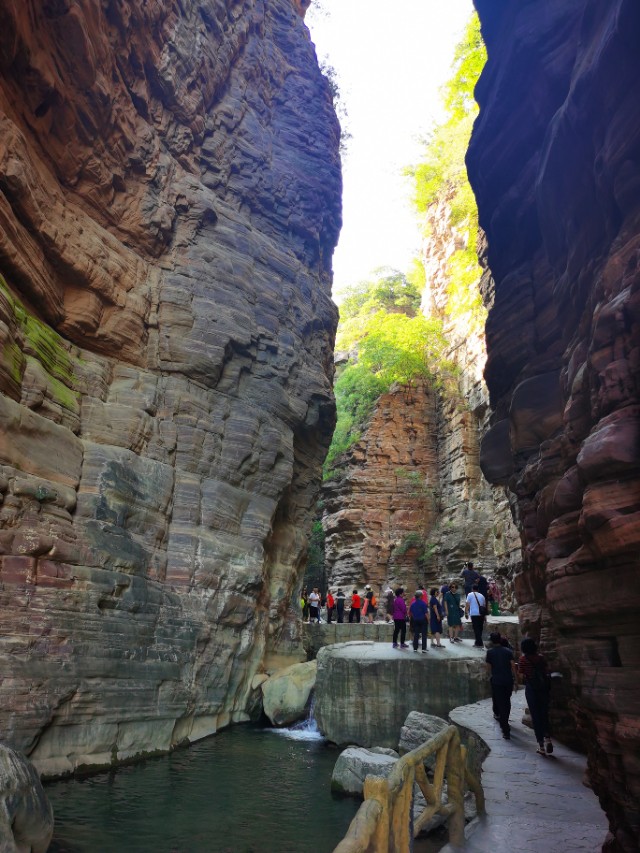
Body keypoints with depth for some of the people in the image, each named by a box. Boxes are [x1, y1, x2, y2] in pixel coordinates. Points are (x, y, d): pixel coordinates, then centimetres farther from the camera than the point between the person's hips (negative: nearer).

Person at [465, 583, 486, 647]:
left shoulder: (470, 595, 0)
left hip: (474, 614, -5)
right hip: (481, 614, 5)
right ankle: (477, 642, 25)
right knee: (480, 629, 15)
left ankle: (480, 644, -5)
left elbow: (467, 605, -6)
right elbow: (484, 605, 18)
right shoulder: (481, 596, 14)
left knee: (476, 629, -2)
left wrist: (466, 613, 2)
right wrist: (484, 616, 26)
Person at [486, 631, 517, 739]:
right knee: (507, 703, 20)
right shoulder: (508, 651, 0)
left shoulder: (490, 652, -5)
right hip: (509, 681, 3)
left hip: (496, 681, -3)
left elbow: (489, 667, -2)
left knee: (501, 704, 2)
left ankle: (506, 731, 4)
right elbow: (513, 666, -4)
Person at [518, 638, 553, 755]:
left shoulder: (523, 659, -7)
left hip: (531, 688, -3)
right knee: (544, 714, 15)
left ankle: (541, 745, 8)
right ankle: (547, 738, -2)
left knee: (535, 716, 5)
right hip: (544, 687, 3)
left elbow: (521, 675, -8)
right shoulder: (541, 658, 2)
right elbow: (545, 672, 2)